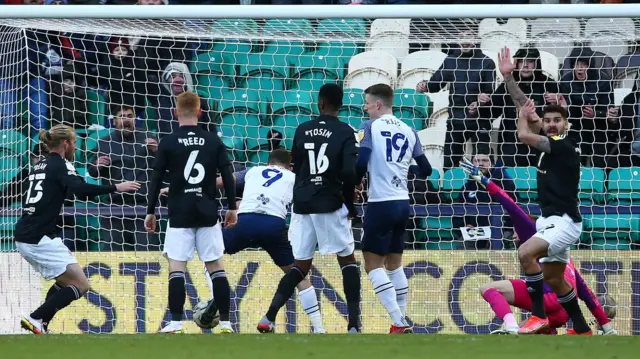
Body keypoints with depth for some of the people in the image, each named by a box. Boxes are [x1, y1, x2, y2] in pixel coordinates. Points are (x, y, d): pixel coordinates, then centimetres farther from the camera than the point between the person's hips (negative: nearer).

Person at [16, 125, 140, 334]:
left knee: (65, 282, 23)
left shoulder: (40, 166, 18)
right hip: (40, 238, -9)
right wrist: (116, 188, -25)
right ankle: (35, 319, -13)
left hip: (24, 238, 9)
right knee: (80, 285, -6)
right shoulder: (60, 165, -7)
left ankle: (41, 325, 13)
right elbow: (79, 189, -25)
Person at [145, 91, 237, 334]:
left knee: (176, 267, -1)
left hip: (180, 214, -2)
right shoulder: (213, 141, 3)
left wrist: (150, 212, 4)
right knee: (216, 266, 7)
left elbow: (156, 180, -3)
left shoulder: (168, 143, -3)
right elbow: (228, 176, 2)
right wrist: (232, 207, 11)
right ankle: (225, 322, 5)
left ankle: (176, 323, -8)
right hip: (208, 213, 2)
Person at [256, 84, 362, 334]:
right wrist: (351, 205, -3)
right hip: (330, 206, -4)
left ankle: (269, 318, -2)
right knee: (347, 260, 11)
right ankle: (354, 324, 1)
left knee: (301, 265, 13)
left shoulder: (302, 130, 7)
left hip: (302, 205, 4)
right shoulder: (345, 133, -6)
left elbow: (296, 168, 13)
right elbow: (349, 172, -16)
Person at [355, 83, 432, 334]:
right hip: (402, 203, 6)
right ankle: (400, 323, 18)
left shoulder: (371, 127, -6)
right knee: (394, 264, 18)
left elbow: (361, 162, -17)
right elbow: (425, 170, 11)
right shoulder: (408, 131, 9)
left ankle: (399, 323, -13)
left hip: (381, 203, -6)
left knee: (373, 264, -1)